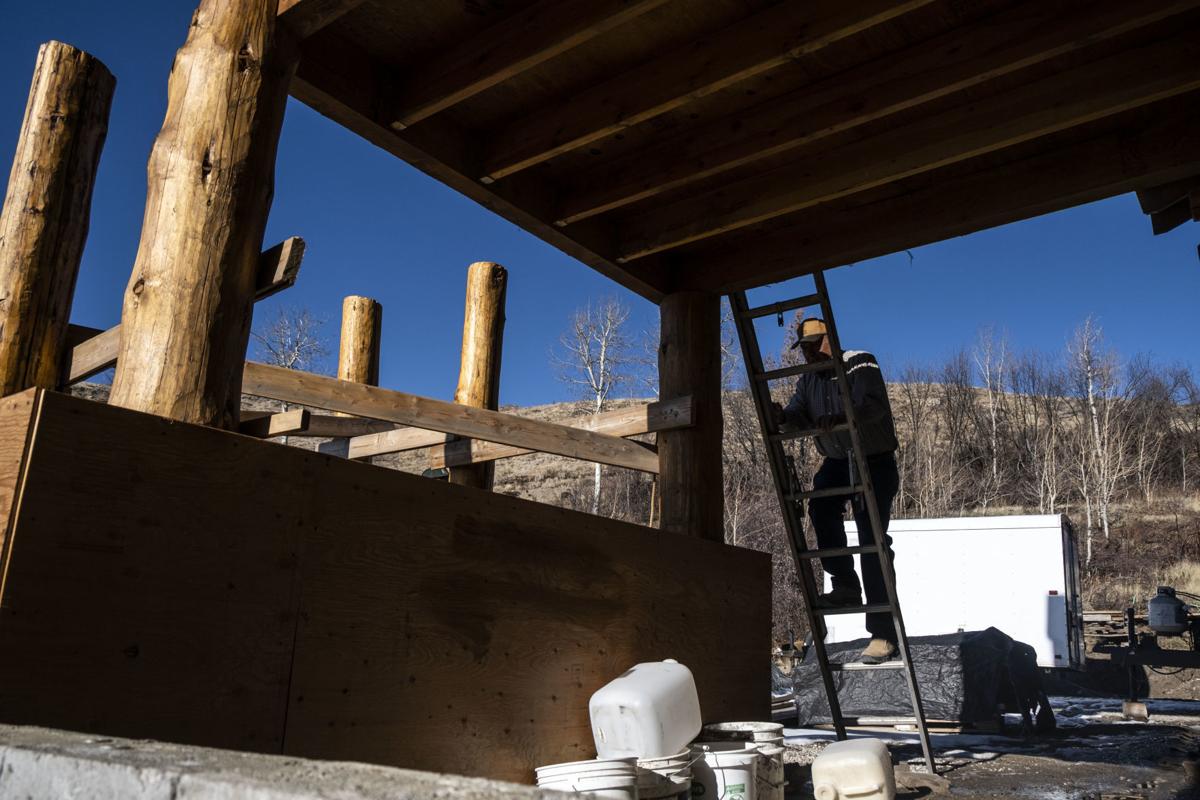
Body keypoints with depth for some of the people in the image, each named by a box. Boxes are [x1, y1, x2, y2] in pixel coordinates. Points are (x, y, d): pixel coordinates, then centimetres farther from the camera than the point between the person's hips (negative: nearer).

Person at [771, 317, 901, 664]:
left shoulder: (860, 364, -15)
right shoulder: (808, 380, 7)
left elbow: (873, 404, -33)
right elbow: (799, 416, -7)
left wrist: (840, 418, -52)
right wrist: (784, 416, -32)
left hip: (875, 462, -6)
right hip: (837, 461, 6)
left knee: (872, 541, -12)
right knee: (821, 507, -24)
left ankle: (883, 633, -11)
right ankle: (845, 584, -10)